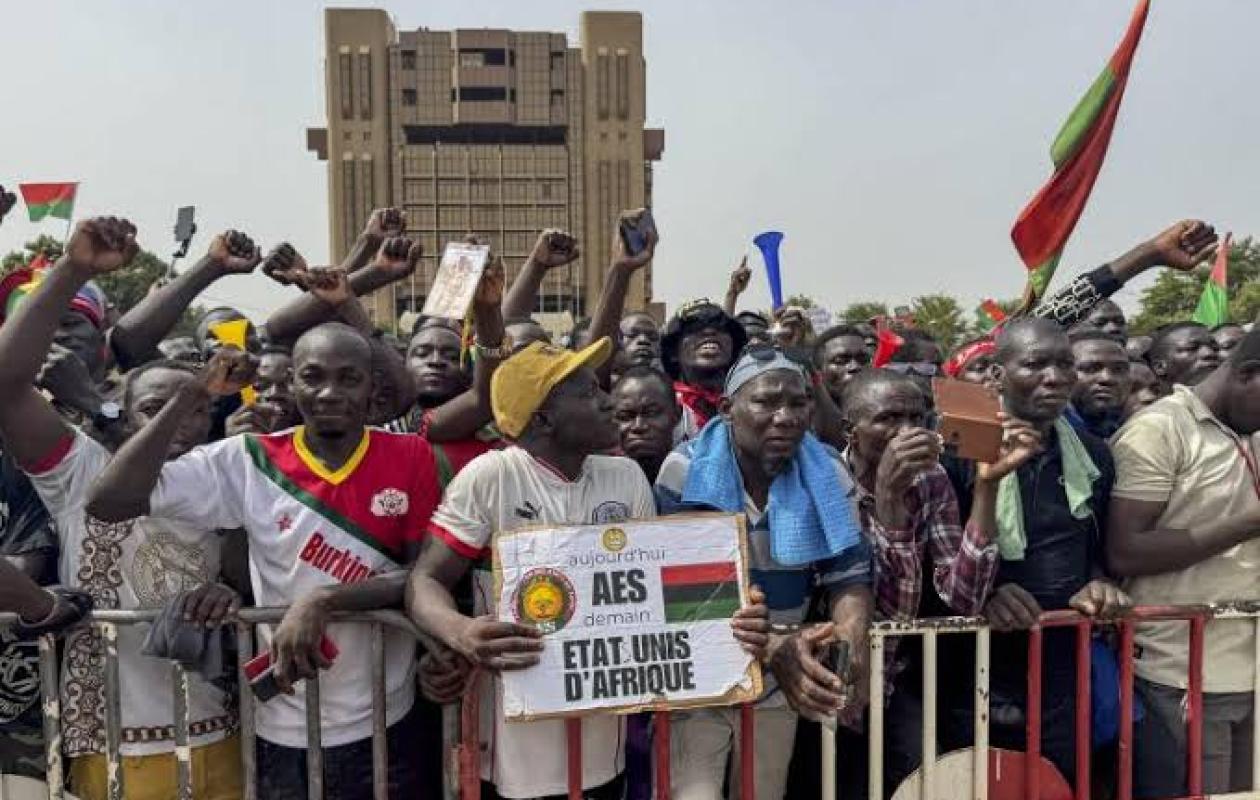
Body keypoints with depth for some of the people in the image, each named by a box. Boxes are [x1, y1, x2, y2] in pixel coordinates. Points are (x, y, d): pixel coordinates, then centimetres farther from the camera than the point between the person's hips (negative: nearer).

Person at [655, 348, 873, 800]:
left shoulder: (828, 473, -6)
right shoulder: (686, 470, -17)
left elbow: (849, 574, -5)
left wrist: (853, 637, -28)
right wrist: (772, 648, -35)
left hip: (779, 684, 4)